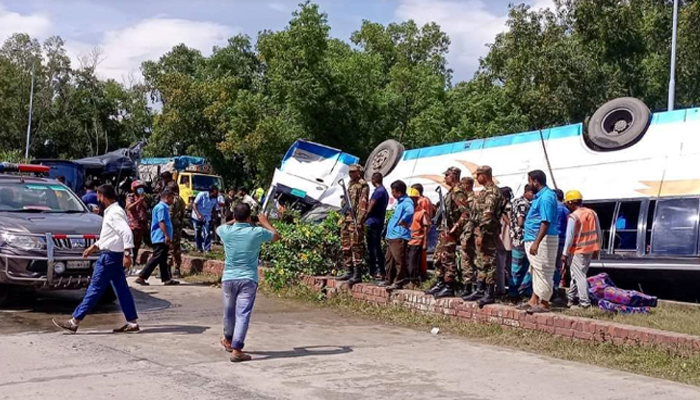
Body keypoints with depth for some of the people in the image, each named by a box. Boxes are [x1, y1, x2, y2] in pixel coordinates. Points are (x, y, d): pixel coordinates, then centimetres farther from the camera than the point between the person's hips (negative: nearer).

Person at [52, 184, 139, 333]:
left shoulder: (115, 213, -16)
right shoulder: (111, 212, 16)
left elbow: (127, 232, -26)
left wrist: (127, 253, -30)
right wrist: (93, 247, 26)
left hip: (110, 256, -10)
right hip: (112, 255, 10)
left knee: (95, 289, -6)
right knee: (121, 289, 9)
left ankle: (74, 322, -1)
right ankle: (132, 322, 10)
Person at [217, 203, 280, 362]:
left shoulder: (226, 231, -4)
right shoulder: (257, 232, -9)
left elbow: (218, 228, 23)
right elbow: (276, 236, 12)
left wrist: (234, 220, 33)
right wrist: (265, 222, 27)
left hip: (228, 278, 3)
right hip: (248, 279, -3)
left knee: (229, 311, 20)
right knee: (243, 314, -4)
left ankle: (228, 340, 43)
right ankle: (236, 350, -12)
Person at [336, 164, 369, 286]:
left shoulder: (362, 185, -8)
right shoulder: (350, 185, 20)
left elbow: (363, 205, -16)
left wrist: (359, 221, -21)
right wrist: (342, 219, 17)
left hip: (355, 220, -10)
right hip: (346, 220, 10)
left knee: (356, 247, -9)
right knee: (345, 247, 12)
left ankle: (357, 274, -9)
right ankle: (348, 272, 19)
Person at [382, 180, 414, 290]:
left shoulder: (407, 202, -12)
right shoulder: (398, 202, 19)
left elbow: (409, 212, -33)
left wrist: (402, 222, -22)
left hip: (400, 236, -10)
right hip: (391, 235, 10)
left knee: (399, 260, -7)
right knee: (389, 259, 15)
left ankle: (399, 282, -3)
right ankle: (389, 280, 23)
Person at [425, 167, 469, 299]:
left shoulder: (458, 192, -16)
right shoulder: (451, 192, 16)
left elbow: (466, 213, -24)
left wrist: (455, 228, -23)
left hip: (450, 232, -10)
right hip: (444, 230, 10)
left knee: (448, 259, -7)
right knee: (438, 257, 15)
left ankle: (449, 287, -2)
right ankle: (440, 284, 22)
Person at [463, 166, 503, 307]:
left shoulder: (492, 192, -14)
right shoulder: (485, 191, 17)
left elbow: (488, 215, -21)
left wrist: (481, 234, -23)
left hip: (487, 233, -10)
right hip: (480, 231, 10)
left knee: (488, 263, -6)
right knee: (481, 263, 14)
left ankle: (490, 294, -3)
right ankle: (480, 290, 20)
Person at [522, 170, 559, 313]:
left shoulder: (546, 197, -18)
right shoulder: (541, 195, 14)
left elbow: (546, 222, -24)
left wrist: (536, 243, -28)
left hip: (543, 240, -11)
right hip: (535, 238, 11)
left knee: (543, 272, -4)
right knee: (536, 271, 15)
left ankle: (544, 304, 2)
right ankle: (534, 300, 23)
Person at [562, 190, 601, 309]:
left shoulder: (573, 216, -15)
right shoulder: (592, 213, 7)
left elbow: (569, 237, -15)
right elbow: (598, 233, 11)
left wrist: (565, 253, -8)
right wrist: (596, 249, 19)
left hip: (578, 251, -8)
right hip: (590, 249, 8)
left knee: (579, 275, -3)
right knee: (576, 273, 18)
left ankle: (585, 302, -6)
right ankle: (572, 298, 25)